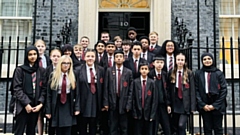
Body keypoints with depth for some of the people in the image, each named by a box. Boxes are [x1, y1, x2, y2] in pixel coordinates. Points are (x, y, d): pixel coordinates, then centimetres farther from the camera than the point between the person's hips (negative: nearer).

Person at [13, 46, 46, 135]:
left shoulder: (41, 71, 10)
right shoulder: (20, 70, 1)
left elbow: (44, 88, 6)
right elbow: (17, 88, -5)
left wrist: (40, 104, -7)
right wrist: (26, 103, -13)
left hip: (36, 106, 3)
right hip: (23, 106, -3)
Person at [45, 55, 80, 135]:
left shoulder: (72, 76, 3)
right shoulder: (53, 75, -2)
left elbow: (76, 93, 4)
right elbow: (49, 94, -2)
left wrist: (77, 108, -3)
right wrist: (48, 110, -5)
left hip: (69, 106, 1)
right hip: (57, 106, -1)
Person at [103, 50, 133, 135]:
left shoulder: (128, 72, 2)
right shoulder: (109, 70, 3)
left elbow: (130, 90, 1)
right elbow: (106, 88, 1)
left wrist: (129, 104, -6)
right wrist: (106, 102, -4)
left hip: (123, 103, 0)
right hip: (112, 102, 0)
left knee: (124, 127, 8)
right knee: (113, 127, 7)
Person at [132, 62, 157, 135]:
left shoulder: (152, 82, -1)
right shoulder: (135, 82, -1)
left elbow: (154, 99, -2)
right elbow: (133, 98, -1)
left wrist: (152, 114, -6)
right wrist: (134, 113, -5)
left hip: (148, 113, 0)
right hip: (138, 113, 0)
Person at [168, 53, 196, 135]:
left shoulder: (189, 73, -1)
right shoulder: (172, 73, 8)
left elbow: (192, 90, -3)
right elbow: (169, 90, 6)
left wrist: (192, 106, -8)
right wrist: (169, 104, 0)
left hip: (185, 103, -3)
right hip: (175, 103, 4)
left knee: (181, 125, -14)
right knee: (175, 127, 10)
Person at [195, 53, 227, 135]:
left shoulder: (218, 73, 0)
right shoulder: (198, 73, 4)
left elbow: (224, 90, -2)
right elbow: (196, 90, 2)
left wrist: (215, 105, -8)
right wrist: (202, 105, -7)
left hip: (217, 106, -1)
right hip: (204, 106, 1)